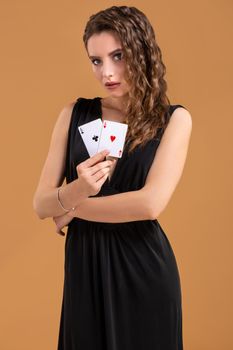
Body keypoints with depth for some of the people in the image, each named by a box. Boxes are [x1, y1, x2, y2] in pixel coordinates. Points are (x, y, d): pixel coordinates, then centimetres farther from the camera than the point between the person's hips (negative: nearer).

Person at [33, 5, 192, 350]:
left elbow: (150, 203, -18)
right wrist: (78, 189, -23)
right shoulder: (75, 113, 1)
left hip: (143, 269, -2)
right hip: (84, 266, 2)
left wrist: (70, 207, -8)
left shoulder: (173, 119, -6)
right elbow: (40, 204, -2)